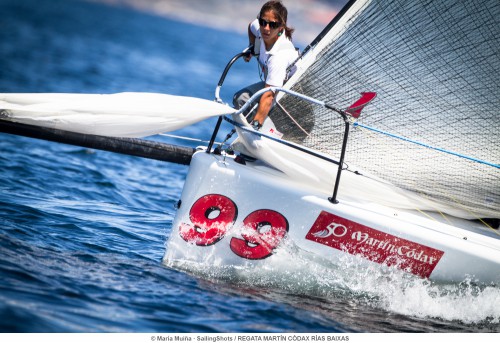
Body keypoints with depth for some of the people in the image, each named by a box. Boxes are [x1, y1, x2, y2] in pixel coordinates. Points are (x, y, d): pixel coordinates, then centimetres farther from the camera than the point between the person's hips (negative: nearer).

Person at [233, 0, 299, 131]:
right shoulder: (259, 27, -17)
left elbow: (269, 96, -46)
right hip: (271, 82, 8)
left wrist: (255, 125, -51)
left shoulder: (281, 54, -39)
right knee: (240, 99, -15)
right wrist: (251, 49, 8)